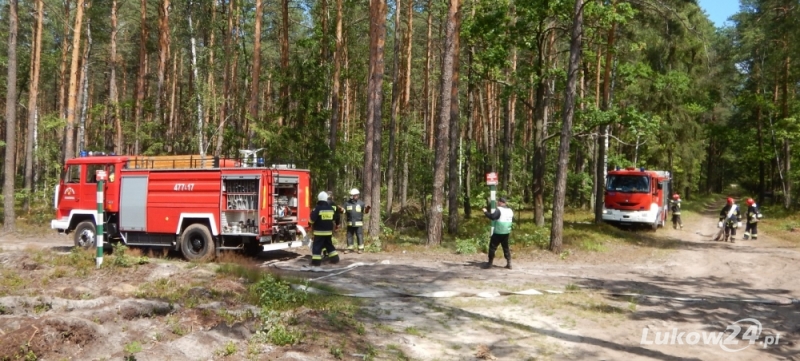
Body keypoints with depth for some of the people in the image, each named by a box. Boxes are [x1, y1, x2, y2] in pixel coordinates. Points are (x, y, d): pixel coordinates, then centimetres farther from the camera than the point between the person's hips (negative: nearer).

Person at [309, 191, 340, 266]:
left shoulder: (317, 208, -14)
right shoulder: (331, 208, 7)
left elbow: (312, 218, -16)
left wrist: (310, 223, 4)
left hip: (319, 231, -6)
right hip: (329, 231, 6)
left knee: (317, 246, -2)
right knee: (329, 245, 19)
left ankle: (316, 261, -6)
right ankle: (335, 258, 19)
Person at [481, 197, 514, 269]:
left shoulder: (499, 210, -14)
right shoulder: (510, 211, 8)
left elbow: (492, 217, -26)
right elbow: (512, 220, 21)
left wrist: (485, 212, -14)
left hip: (498, 233, -6)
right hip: (506, 233, 6)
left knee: (492, 247, 2)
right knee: (506, 247, 13)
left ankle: (490, 263, 3)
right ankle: (509, 263, 10)